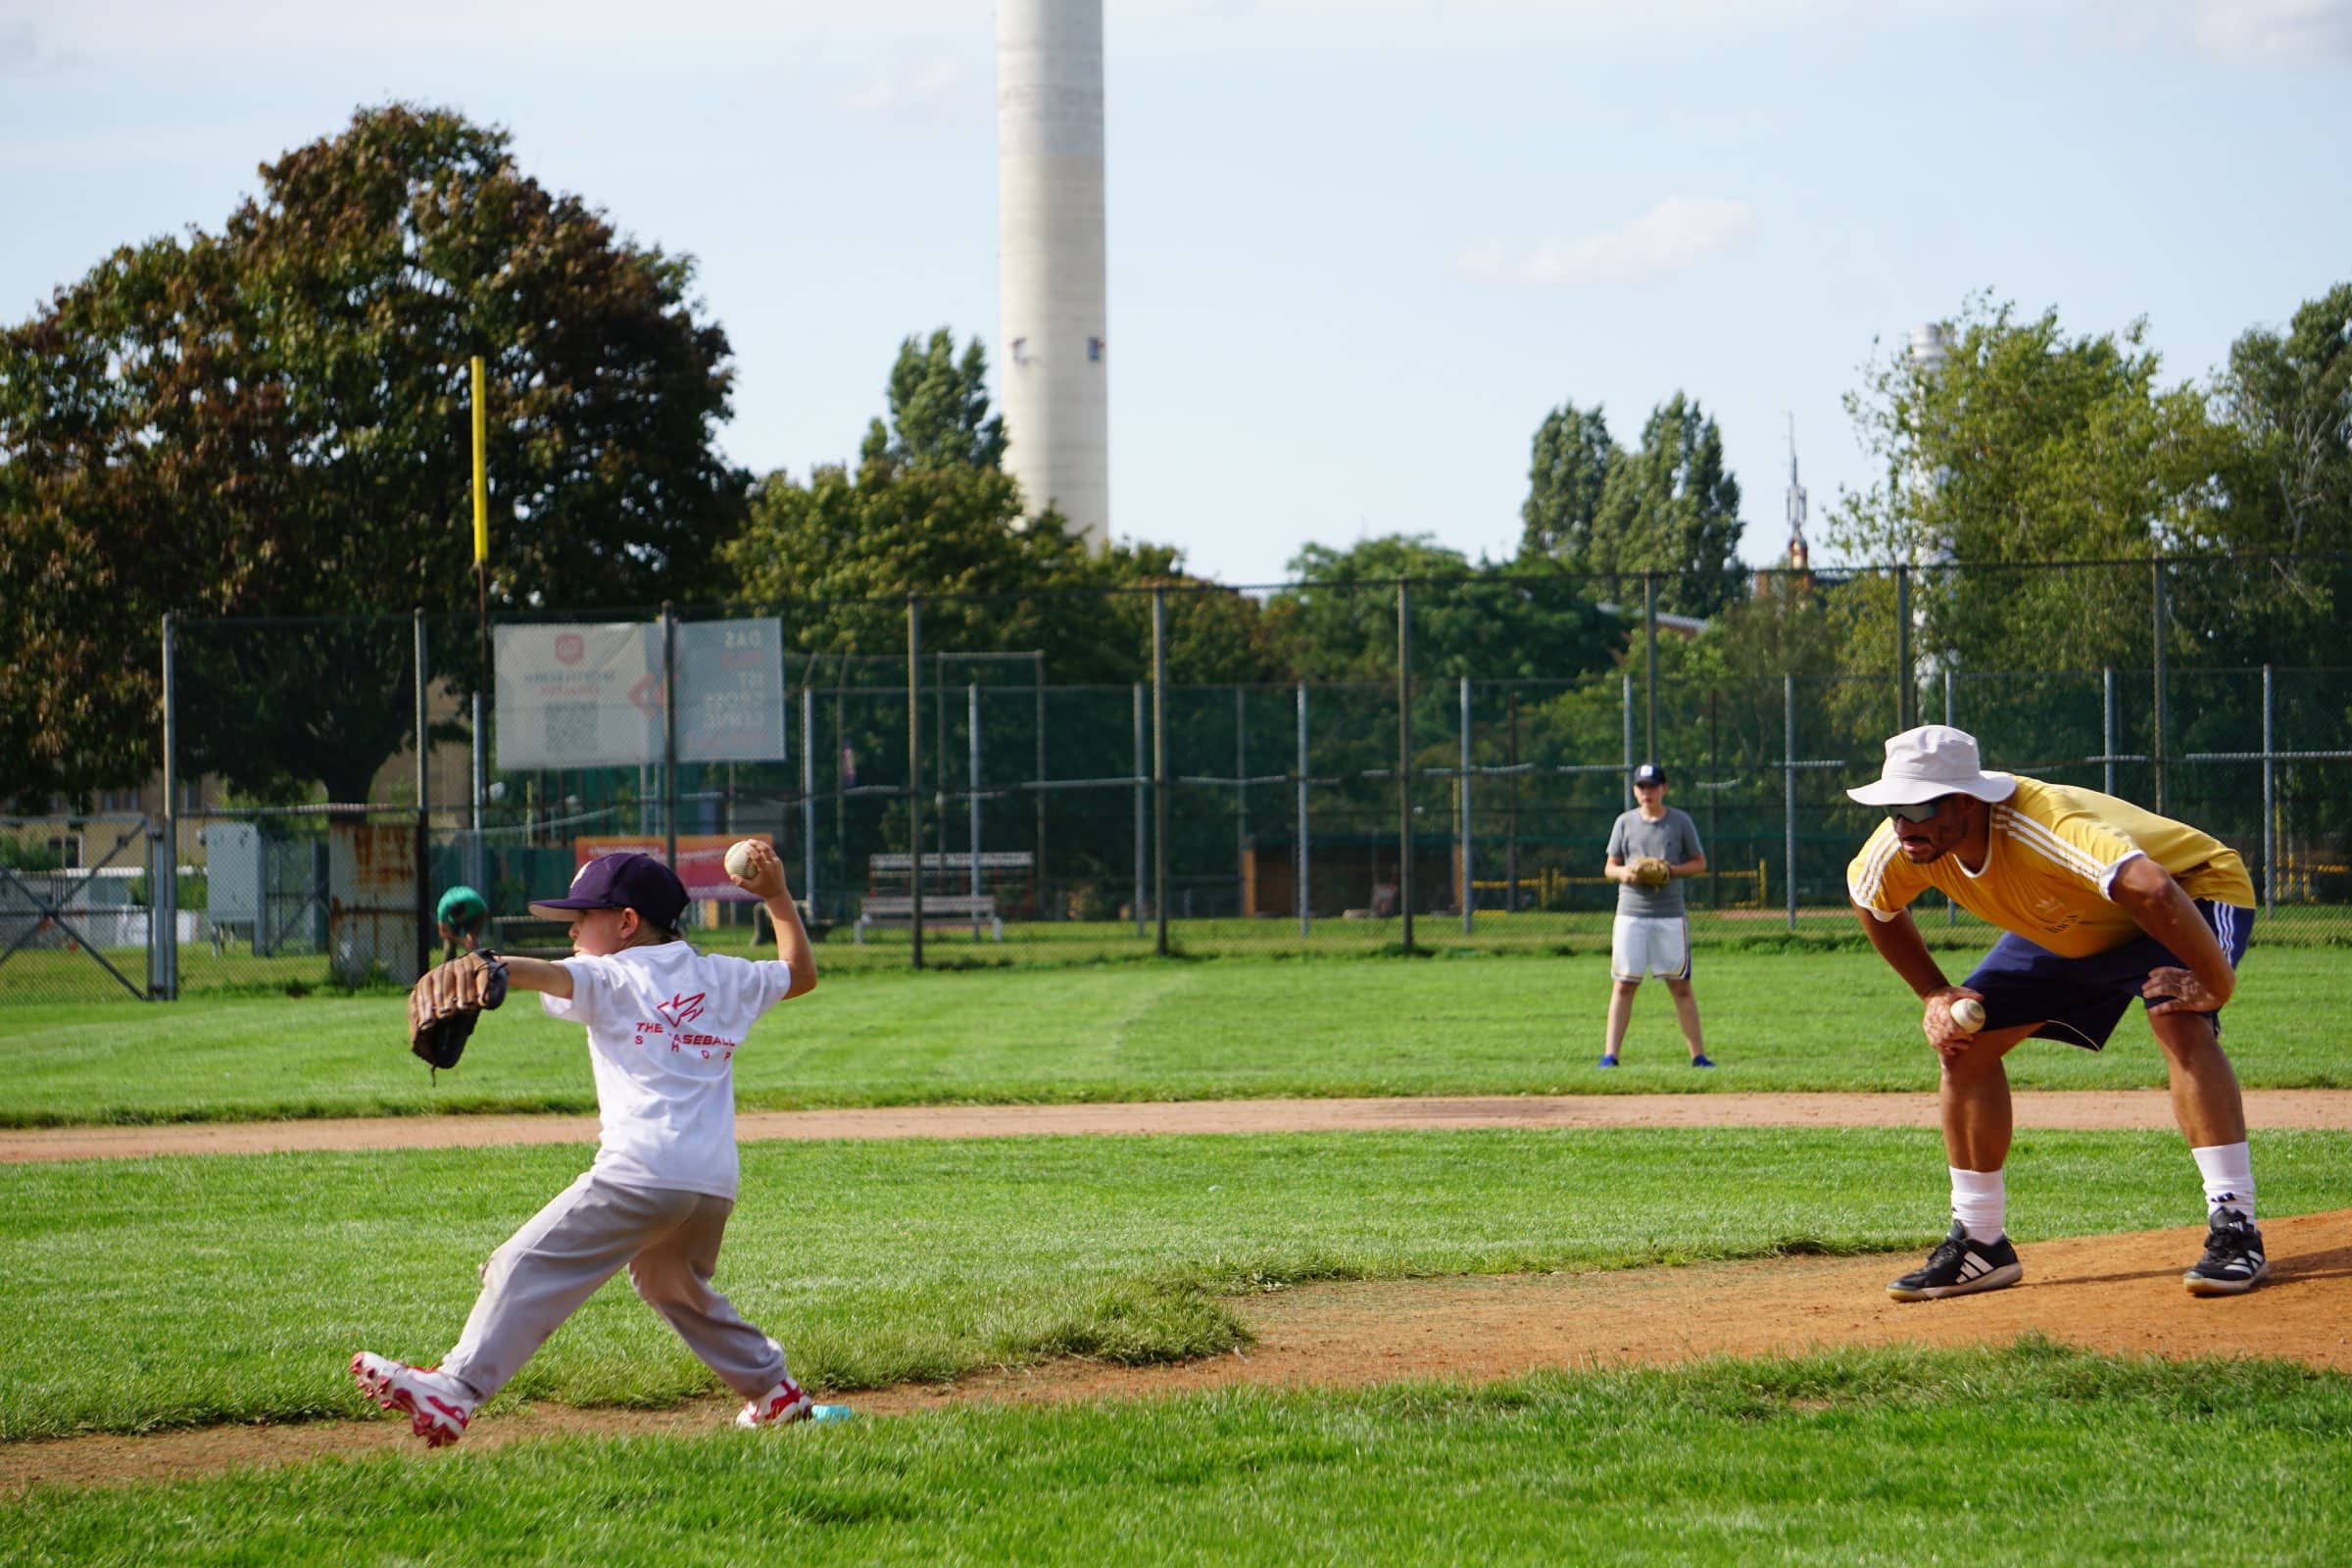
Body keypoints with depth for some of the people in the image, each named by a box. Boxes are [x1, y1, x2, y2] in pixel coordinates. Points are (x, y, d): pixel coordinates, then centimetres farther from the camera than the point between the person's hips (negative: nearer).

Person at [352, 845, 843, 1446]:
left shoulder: (610, 978, 5)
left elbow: (545, 973, -16)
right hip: (716, 1185, 7)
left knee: (529, 1267, -11)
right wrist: (777, 897, 41)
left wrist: (482, 966, -36)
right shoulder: (724, 978, 21)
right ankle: (774, 1391, 35)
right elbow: (800, 973, 38)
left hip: (640, 1175, -7)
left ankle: (453, 1391, -24)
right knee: (675, 1285, 32)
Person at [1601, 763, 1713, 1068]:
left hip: (1670, 916, -1)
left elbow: (1700, 862, 9)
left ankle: (1698, 1055, 4)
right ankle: (1610, 1055, 0)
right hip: (1631, 914, 1)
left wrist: (1672, 869, -11)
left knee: (1681, 986, 1)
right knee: (1624, 985, -1)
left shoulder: (1681, 821, 4)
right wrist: (1625, 873, -12)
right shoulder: (1625, 822, 7)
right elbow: (1609, 867, 11)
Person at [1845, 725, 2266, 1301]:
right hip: (2069, 931, 8)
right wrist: (1935, 994, -2)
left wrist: (2216, 985, -46)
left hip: (2195, 892, -7)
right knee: (1963, 1038, -2)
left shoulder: (2044, 829, -43)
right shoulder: (1901, 846, -21)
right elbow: (1873, 902, 3)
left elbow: (2152, 889, -56)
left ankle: (2234, 1228, -33)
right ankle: (1979, 1245, 10)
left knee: (2177, 1018, -35)